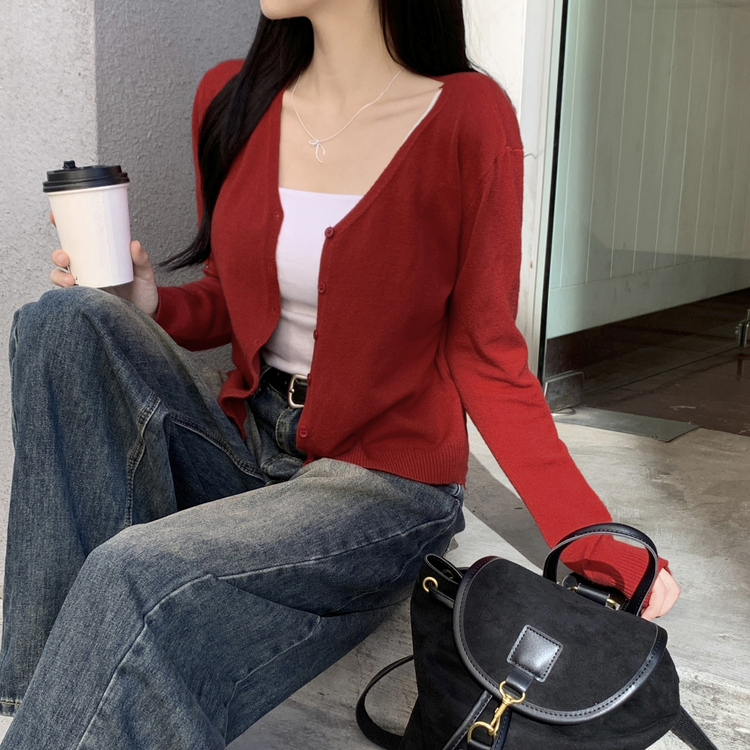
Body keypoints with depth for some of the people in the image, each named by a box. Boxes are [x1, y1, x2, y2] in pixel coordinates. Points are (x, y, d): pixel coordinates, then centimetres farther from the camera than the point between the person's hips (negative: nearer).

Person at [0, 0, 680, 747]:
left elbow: (485, 356, -10)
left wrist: (594, 542, -19)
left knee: (133, 581, -29)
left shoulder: (469, 118, -13)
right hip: (246, 443, 6)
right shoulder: (231, 99, 2)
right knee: (65, 319, -16)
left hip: (386, 481, -5)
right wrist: (145, 308, -9)